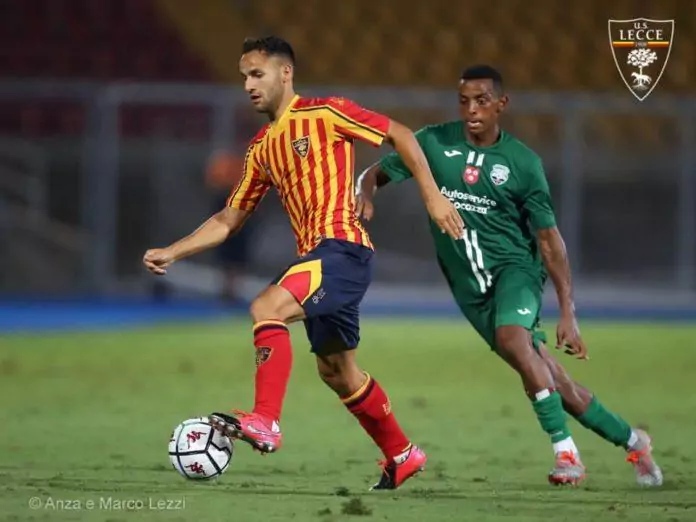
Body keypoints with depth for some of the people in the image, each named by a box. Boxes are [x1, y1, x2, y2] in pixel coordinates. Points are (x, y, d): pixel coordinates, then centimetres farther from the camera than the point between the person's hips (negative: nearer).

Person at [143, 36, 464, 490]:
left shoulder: (324, 113, -4)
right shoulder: (262, 149, 17)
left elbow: (401, 136, -2)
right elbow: (229, 220, 20)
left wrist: (433, 196, -9)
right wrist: (172, 253, 9)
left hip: (342, 247, -9)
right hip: (314, 256, 9)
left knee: (267, 308, -27)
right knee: (337, 370, 16)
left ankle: (266, 422, -31)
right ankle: (401, 454, 31)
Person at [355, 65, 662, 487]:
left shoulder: (523, 162, -5)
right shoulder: (435, 143, 0)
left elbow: (549, 238, -3)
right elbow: (377, 173, 8)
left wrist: (568, 312, -8)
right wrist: (366, 193, -19)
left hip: (515, 267, -3)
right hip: (471, 288, 3)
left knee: (511, 337, -34)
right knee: (549, 378, 3)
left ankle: (566, 453, -30)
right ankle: (631, 441, 22)